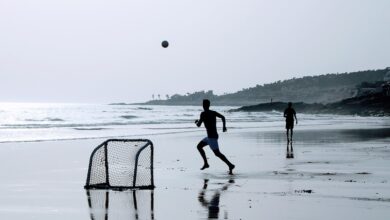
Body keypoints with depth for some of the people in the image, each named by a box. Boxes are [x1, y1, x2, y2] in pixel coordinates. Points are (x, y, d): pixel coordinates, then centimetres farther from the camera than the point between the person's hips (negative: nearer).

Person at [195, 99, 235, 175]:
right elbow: (222, 117, -1)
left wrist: (196, 122, 10)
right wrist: (224, 126, -8)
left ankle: (230, 165, -24)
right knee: (199, 146, 20)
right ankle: (206, 163, 18)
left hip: (211, 137, -9)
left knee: (217, 153, -14)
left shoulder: (203, 114, -11)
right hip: (212, 136, 9)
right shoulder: (213, 113, 10)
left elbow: (199, 125, -12)